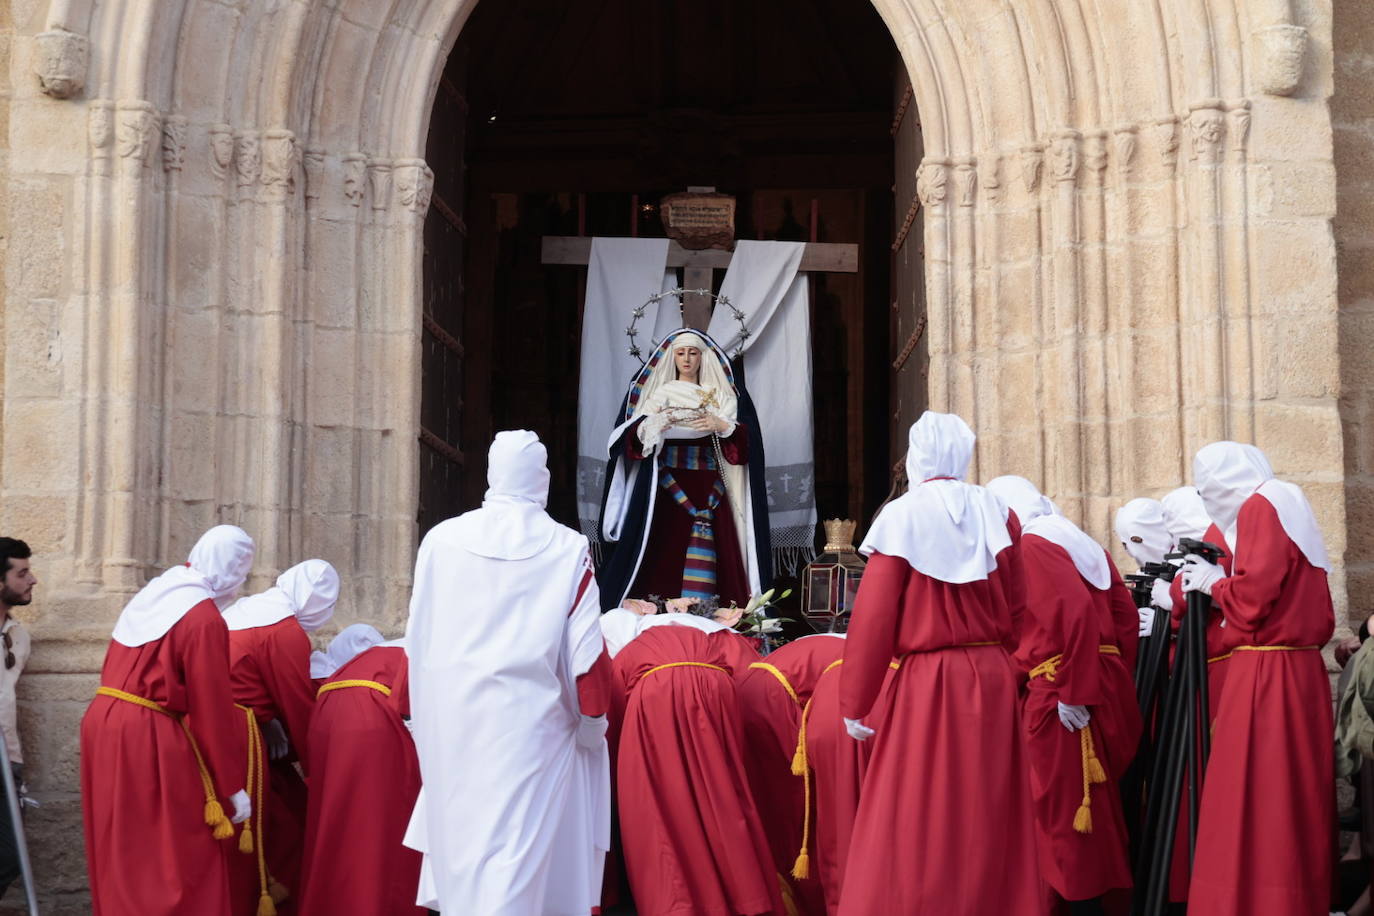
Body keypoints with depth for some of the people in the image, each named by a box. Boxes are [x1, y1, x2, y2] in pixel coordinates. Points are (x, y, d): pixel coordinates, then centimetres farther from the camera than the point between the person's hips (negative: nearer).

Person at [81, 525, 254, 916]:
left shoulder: (154, 593, 12)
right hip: (151, 739, -9)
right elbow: (213, 709, -14)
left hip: (104, 724, 9)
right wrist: (234, 786, -9)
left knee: (123, 853, 18)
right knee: (180, 858, 1)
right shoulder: (204, 619, -14)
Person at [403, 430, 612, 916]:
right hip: (529, 717, -2)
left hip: (452, 719, 3)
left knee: (462, 833, 15)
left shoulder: (442, 540, 0)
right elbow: (585, 651, -6)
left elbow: (417, 640, 4)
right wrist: (593, 720, 7)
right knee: (519, 840, 1)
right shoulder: (568, 549, -4)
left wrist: (425, 718, 15)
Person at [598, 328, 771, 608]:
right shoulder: (656, 392, 12)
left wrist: (723, 426, -16)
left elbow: (748, 438, 3)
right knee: (663, 556, -11)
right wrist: (651, 425, -21)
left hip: (708, 488, 1)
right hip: (664, 488, -1)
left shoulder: (721, 395, 14)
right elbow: (629, 437, -1)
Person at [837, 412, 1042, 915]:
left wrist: (856, 703, -5)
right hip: (992, 678, 5)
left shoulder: (901, 517, -8)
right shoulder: (996, 513, 5)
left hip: (927, 683, -5)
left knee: (916, 823, 1)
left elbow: (874, 618, -11)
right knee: (988, 816, 13)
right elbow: (1016, 611, 11)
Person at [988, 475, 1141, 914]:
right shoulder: (1081, 543, 17)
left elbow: (1076, 612, -22)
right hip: (1106, 686, 9)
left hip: (1060, 695, -9)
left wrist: (1073, 693, -21)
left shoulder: (1031, 546, -9)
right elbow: (1125, 613, 14)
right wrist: (1115, 677, 17)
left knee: (1062, 810, -3)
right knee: (1091, 808, 14)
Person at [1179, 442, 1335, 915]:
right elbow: (1321, 622, 19)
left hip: (1264, 679, -9)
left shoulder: (1260, 507, -7)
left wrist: (1214, 581, 1)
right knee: (1291, 809, 10)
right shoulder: (1291, 511, 20)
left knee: (1254, 811, -7)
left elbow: (1251, 598, -17)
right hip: (1301, 674, 9)